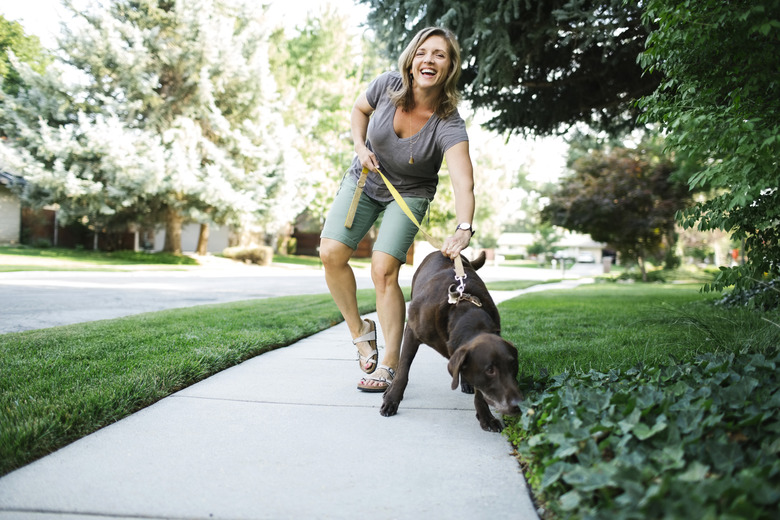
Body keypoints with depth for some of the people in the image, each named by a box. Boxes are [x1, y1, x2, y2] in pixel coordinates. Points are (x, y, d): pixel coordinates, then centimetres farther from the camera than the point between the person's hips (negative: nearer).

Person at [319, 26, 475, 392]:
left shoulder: (450, 126, -31)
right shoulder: (388, 86, -20)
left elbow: (463, 182, -45)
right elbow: (360, 108, 4)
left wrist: (463, 229, -62)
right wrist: (360, 146, -13)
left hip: (409, 193, -3)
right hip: (364, 179, 4)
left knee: (383, 271, -17)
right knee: (331, 253, -12)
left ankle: (389, 366, -6)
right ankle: (359, 329, 10)